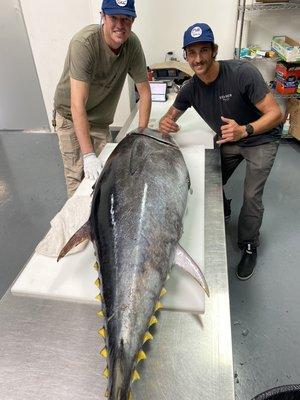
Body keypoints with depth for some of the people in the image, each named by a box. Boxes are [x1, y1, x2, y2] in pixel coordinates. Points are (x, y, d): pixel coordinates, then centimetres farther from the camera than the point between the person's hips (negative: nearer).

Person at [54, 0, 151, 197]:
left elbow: (144, 90, -7)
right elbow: (78, 104, -33)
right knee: (78, 177, -4)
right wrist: (88, 154, -38)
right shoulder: (84, 42, -28)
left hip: (100, 119, 4)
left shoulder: (132, 44, -15)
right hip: (72, 116, -3)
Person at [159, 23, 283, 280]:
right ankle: (223, 212, 40)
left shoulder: (242, 73, -29)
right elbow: (171, 116, 0)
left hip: (261, 139, -4)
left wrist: (244, 130, -46)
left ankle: (249, 248, 13)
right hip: (227, 140, 5)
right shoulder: (190, 89, -14)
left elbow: (275, 113, -28)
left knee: (251, 196, -11)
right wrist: (166, 123, -26)